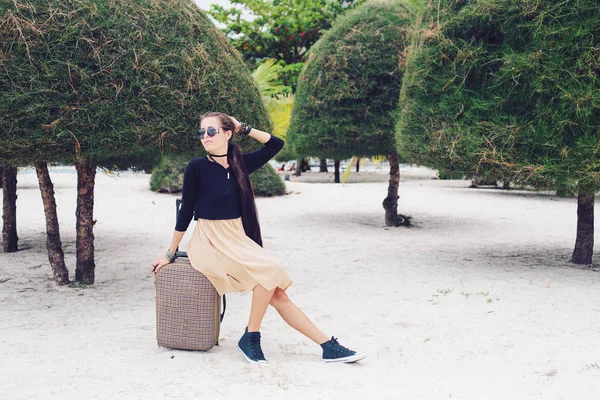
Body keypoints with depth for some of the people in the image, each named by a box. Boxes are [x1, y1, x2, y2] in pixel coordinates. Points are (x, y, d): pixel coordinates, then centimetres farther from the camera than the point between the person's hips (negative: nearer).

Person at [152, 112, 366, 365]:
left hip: (239, 239, 5)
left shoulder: (239, 163, 6)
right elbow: (186, 211, -4)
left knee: (277, 293, -4)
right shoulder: (197, 168, -7)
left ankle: (329, 347, -3)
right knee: (269, 271, -25)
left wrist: (244, 129, 4)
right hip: (211, 242, -5)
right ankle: (250, 338, -11)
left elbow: (276, 144, 13)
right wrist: (170, 253, 0)